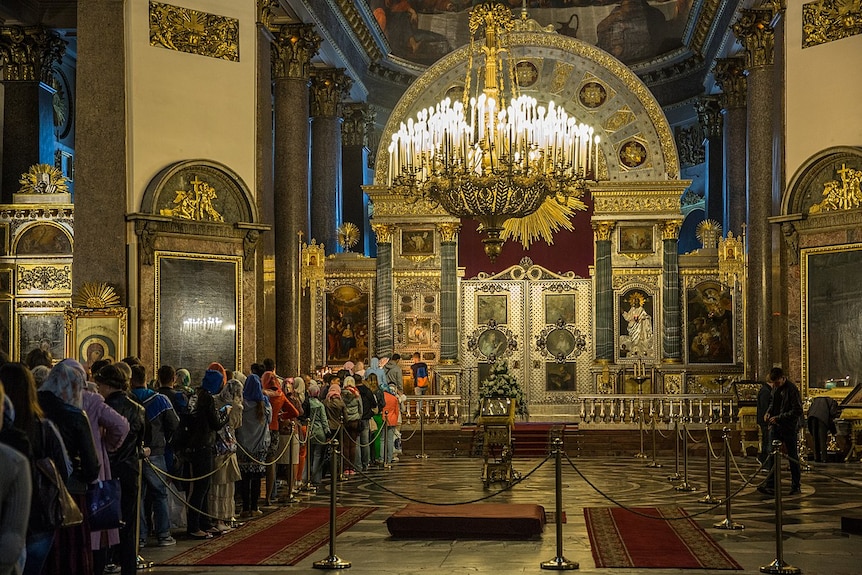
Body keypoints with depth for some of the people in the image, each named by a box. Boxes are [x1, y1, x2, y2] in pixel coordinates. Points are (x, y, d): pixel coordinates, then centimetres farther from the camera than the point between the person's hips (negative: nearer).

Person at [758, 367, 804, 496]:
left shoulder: (792, 389, -16)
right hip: (775, 427, 7)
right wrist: (769, 412, 6)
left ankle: (796, 486, 15)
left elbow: (797, 411, -18)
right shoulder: (774, 388, 8)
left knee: (793, 457, 5)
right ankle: (770, 485, 2)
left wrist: (779, 417, -21)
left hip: (789, 428, -7)